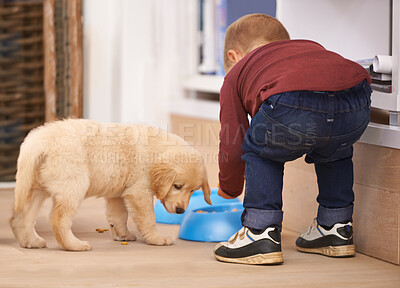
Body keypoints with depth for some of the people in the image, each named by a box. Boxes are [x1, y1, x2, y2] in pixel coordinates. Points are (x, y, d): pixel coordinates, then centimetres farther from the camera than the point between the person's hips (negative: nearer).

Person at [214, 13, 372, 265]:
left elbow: (232, 147, 33)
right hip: (357, 107, 4)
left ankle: (262, 232, 15)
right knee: (334, 153, 36)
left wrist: (229, 189, 50)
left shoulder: (237, 74, 34)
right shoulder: (311, 48, 46)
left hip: (293, 107, -4)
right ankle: (337, 229, 39)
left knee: (261, 152, 25)